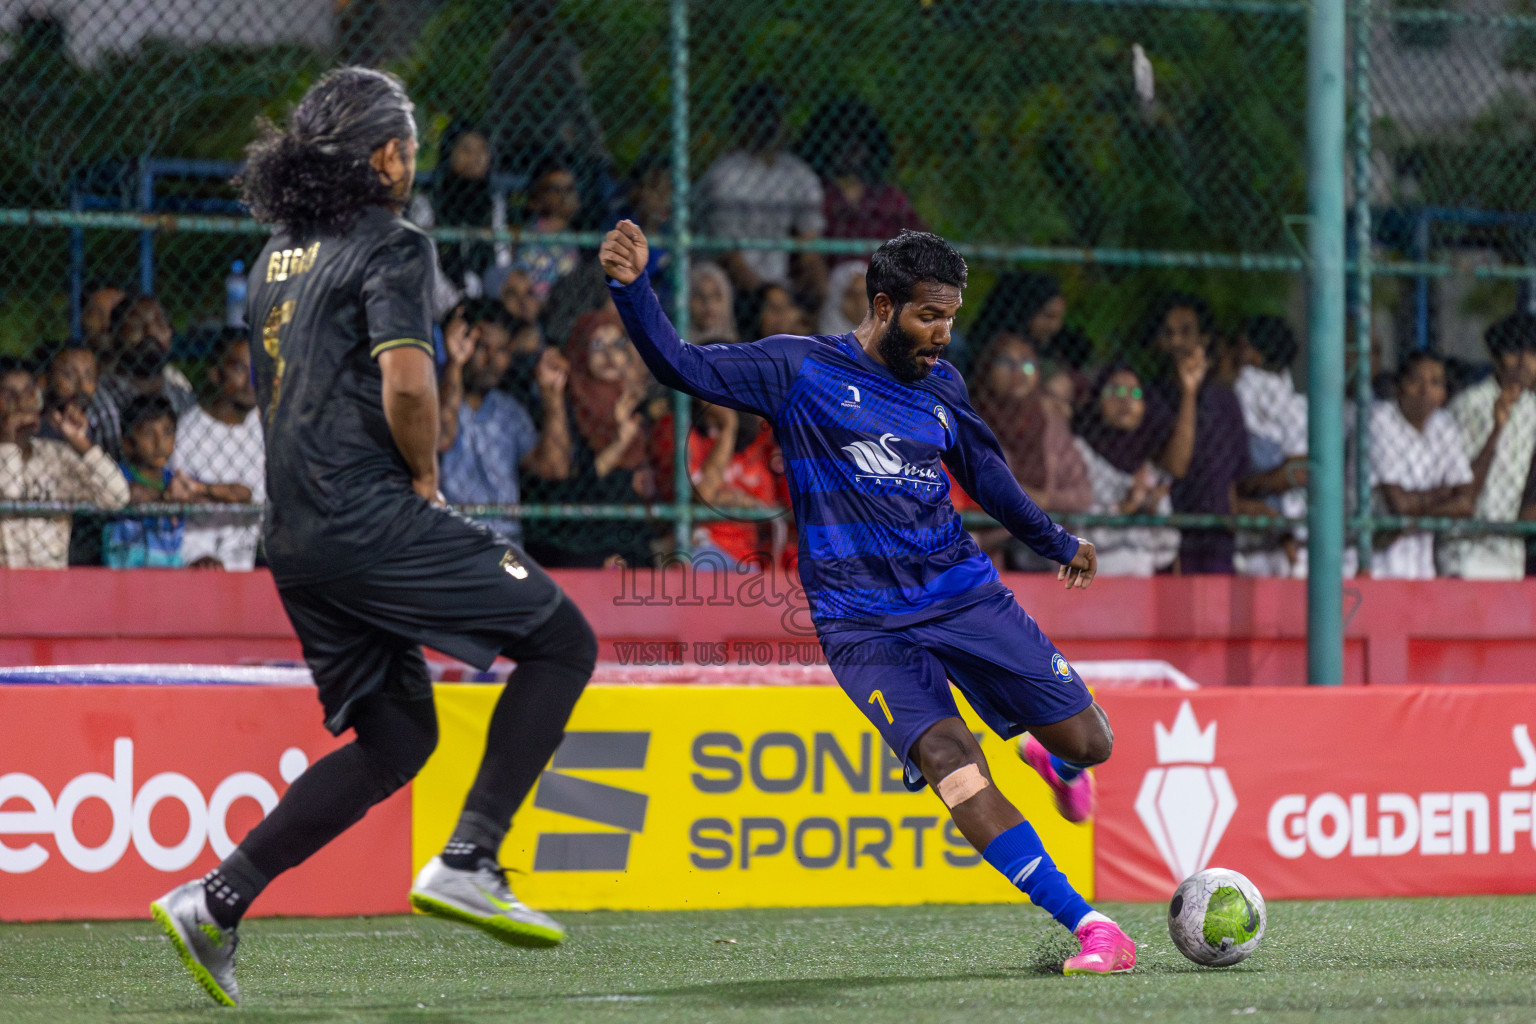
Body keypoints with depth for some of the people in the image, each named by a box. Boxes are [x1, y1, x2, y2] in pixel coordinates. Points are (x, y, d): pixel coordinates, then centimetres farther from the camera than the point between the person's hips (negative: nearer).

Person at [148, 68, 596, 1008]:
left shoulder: (278, 258, 19)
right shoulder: (392, 246, -7)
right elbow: (406, 382, -20)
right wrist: (425, 477, -3)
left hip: (294, 536, 9)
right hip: (371, 519, -9)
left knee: (395, 738, 15)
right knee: (562, 640, 1)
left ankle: (216, 900, 5)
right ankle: (467, 862, -9)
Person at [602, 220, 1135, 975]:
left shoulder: (942, 389, 12)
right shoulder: (797, 370, -2)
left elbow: (987, 477, 28)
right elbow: (681, 367, -7)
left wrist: (1058, 543, 40)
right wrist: (632, 290, -24)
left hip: (964, 592, 4)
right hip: (863, 622, -4)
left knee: (1087, 741, 0)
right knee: (949, 759, -23)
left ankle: (1054, 760, 41)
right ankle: (1089, 926, -21)